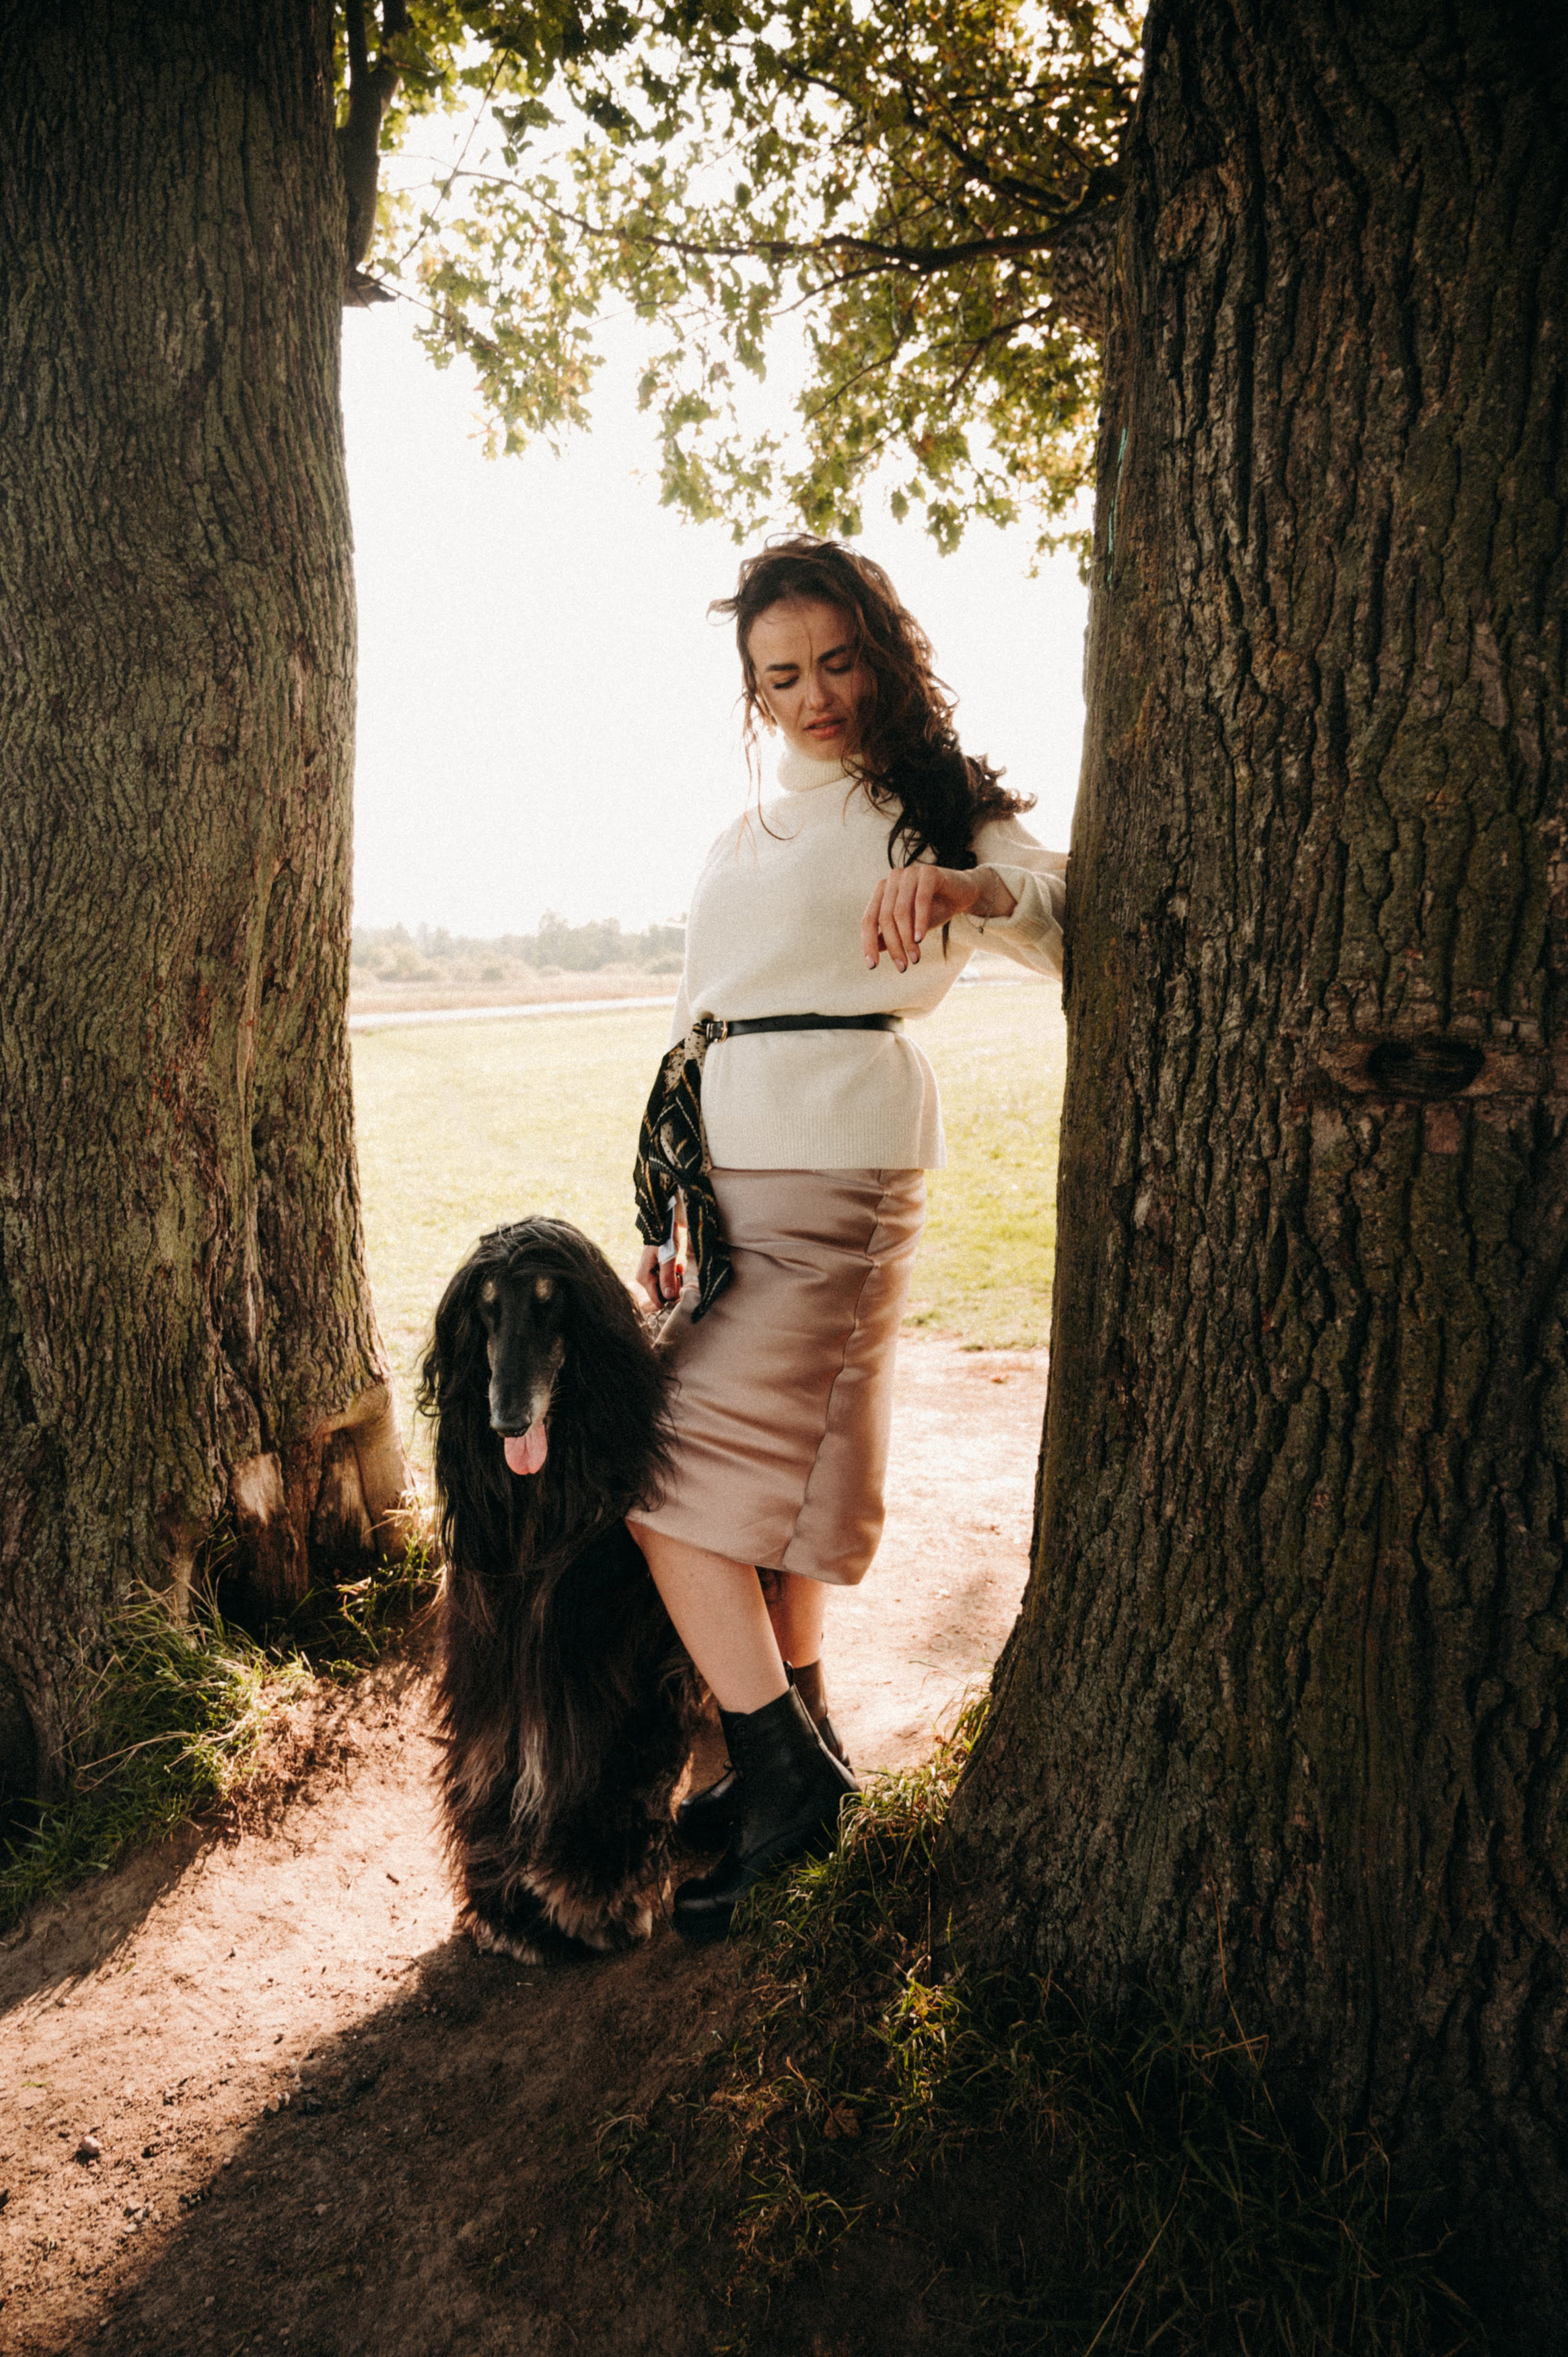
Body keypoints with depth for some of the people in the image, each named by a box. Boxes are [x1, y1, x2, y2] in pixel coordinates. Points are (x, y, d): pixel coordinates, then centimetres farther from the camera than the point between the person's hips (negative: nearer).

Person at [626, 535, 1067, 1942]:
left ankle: (785, 1771, -1)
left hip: (832, 1173, -7)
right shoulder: (741, 847, 23)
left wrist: (966, 888, -32)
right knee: (770, 1480, 8)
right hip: (732, 1178, 7)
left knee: (678, 1480, -11)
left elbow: (1078, 920, -12)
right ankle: (803, 1753, 21)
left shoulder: (932, 809, 3)